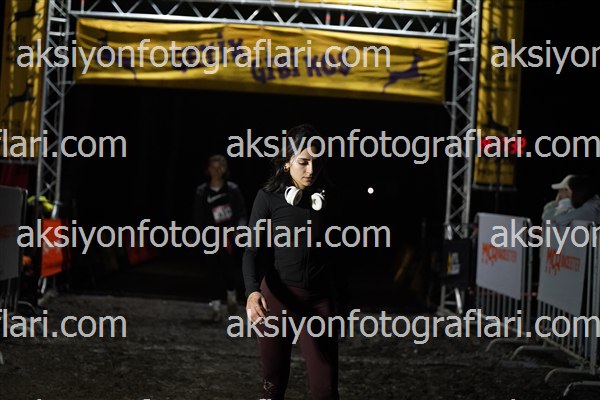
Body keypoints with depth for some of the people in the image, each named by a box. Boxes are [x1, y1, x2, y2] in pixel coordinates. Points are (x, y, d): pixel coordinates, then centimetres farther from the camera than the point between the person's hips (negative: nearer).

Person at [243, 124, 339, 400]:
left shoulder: (328, 199, 3)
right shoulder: (269, 197, -4)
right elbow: (252, 250, -8)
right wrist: (253, 292, -25)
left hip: (319, 299, 1)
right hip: (277, 297, -1)